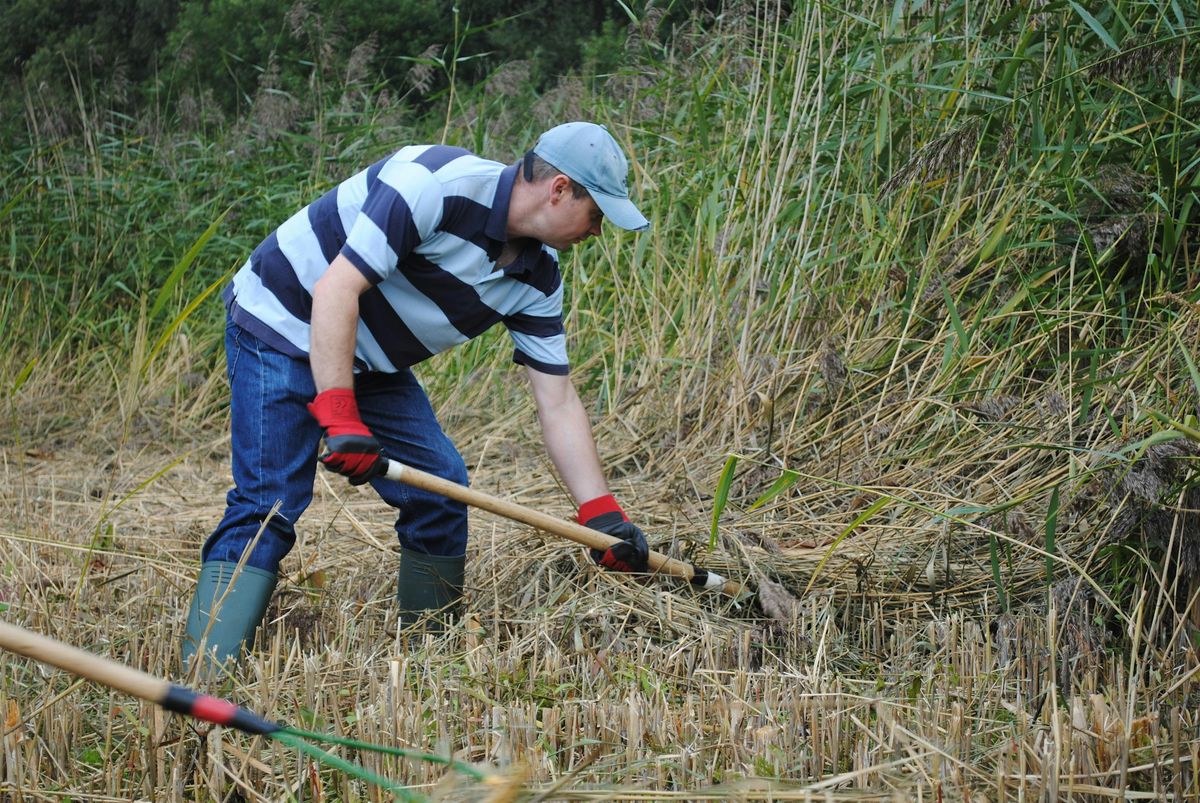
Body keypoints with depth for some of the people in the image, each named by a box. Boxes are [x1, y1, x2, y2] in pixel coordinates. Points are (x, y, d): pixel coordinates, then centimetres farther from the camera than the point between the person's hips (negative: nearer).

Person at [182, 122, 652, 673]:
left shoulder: (538, 277, -3)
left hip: (369, 363, 8)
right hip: (282, 327, -8)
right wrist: (339, 418, -35)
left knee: (441, 489, 2)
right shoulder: (437, 184, -27)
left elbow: (558, 404, 1)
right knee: (268, 505, -19)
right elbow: (335, 289, -30)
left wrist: (602, 514, -5)